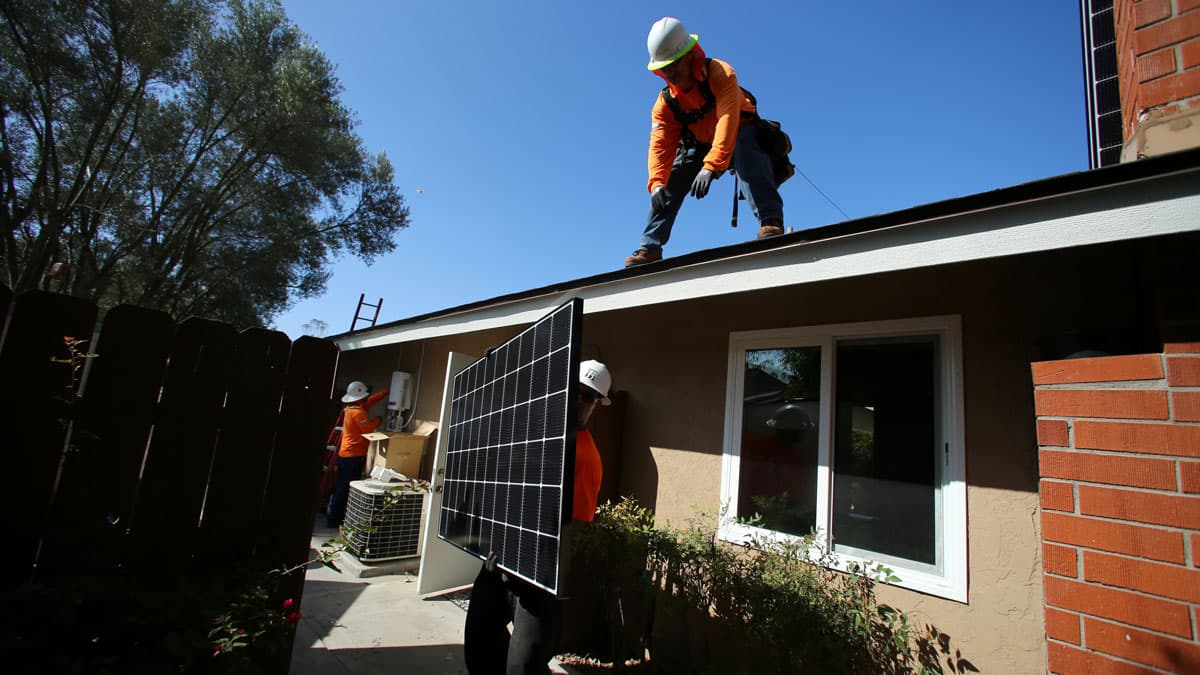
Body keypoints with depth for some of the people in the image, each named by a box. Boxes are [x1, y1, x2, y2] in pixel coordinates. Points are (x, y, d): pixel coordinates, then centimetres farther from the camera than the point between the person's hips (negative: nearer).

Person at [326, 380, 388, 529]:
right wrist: (378, 420, -3)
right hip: (353, 456, -10)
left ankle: (332, 516, 24)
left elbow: (372, 399, 22)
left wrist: (387, 392, 22)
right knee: (345, 488, -4)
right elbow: (368, 428, -20)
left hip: (346, 455, 10)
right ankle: (334, 520, 1)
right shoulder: (358, 412, -16)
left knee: (341, 487, 16)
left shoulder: (351, 409, 14)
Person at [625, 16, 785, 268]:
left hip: (739, 134, -5)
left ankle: (770, 221, -50)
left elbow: (728, 120, -40)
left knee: (744, 143, -39)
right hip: (700, 144, 5)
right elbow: (660, 146, -21)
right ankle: (650, 248, -10)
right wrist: (656, 183, -39)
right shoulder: (665, 103, -11)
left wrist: (711, 166, -53)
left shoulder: (720, 73, -26)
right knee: (669, 182, -12)